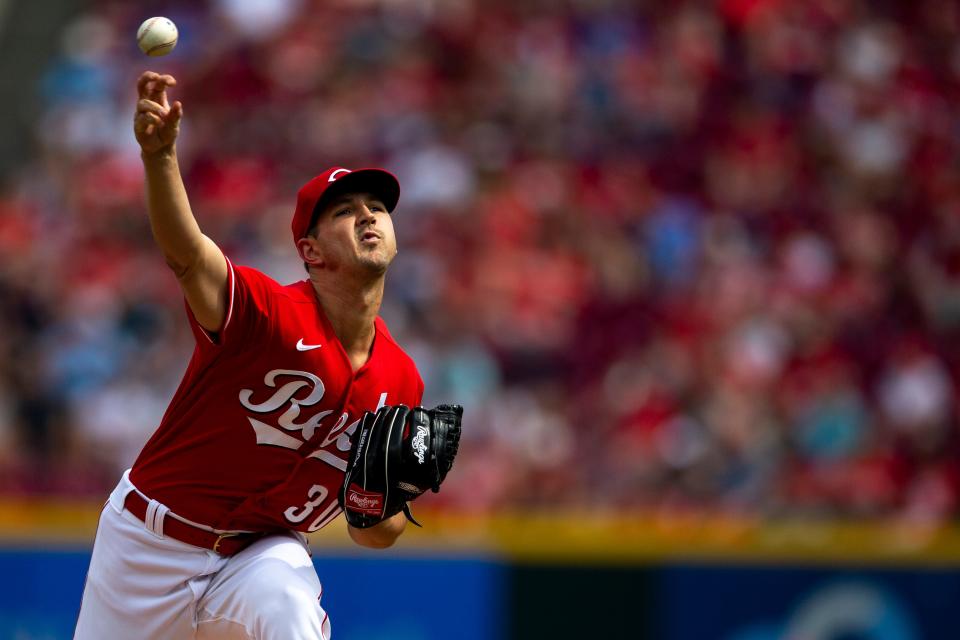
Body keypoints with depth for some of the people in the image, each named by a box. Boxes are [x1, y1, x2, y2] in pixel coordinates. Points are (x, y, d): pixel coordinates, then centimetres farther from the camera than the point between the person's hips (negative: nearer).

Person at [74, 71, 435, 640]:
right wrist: (160, 155, -61)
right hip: (150, 543, -2)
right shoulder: (272, 311, -21)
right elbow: (187, 255, -43)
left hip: (262, 553, 2)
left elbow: (375, 535, 6)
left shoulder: (401, 382, -5)